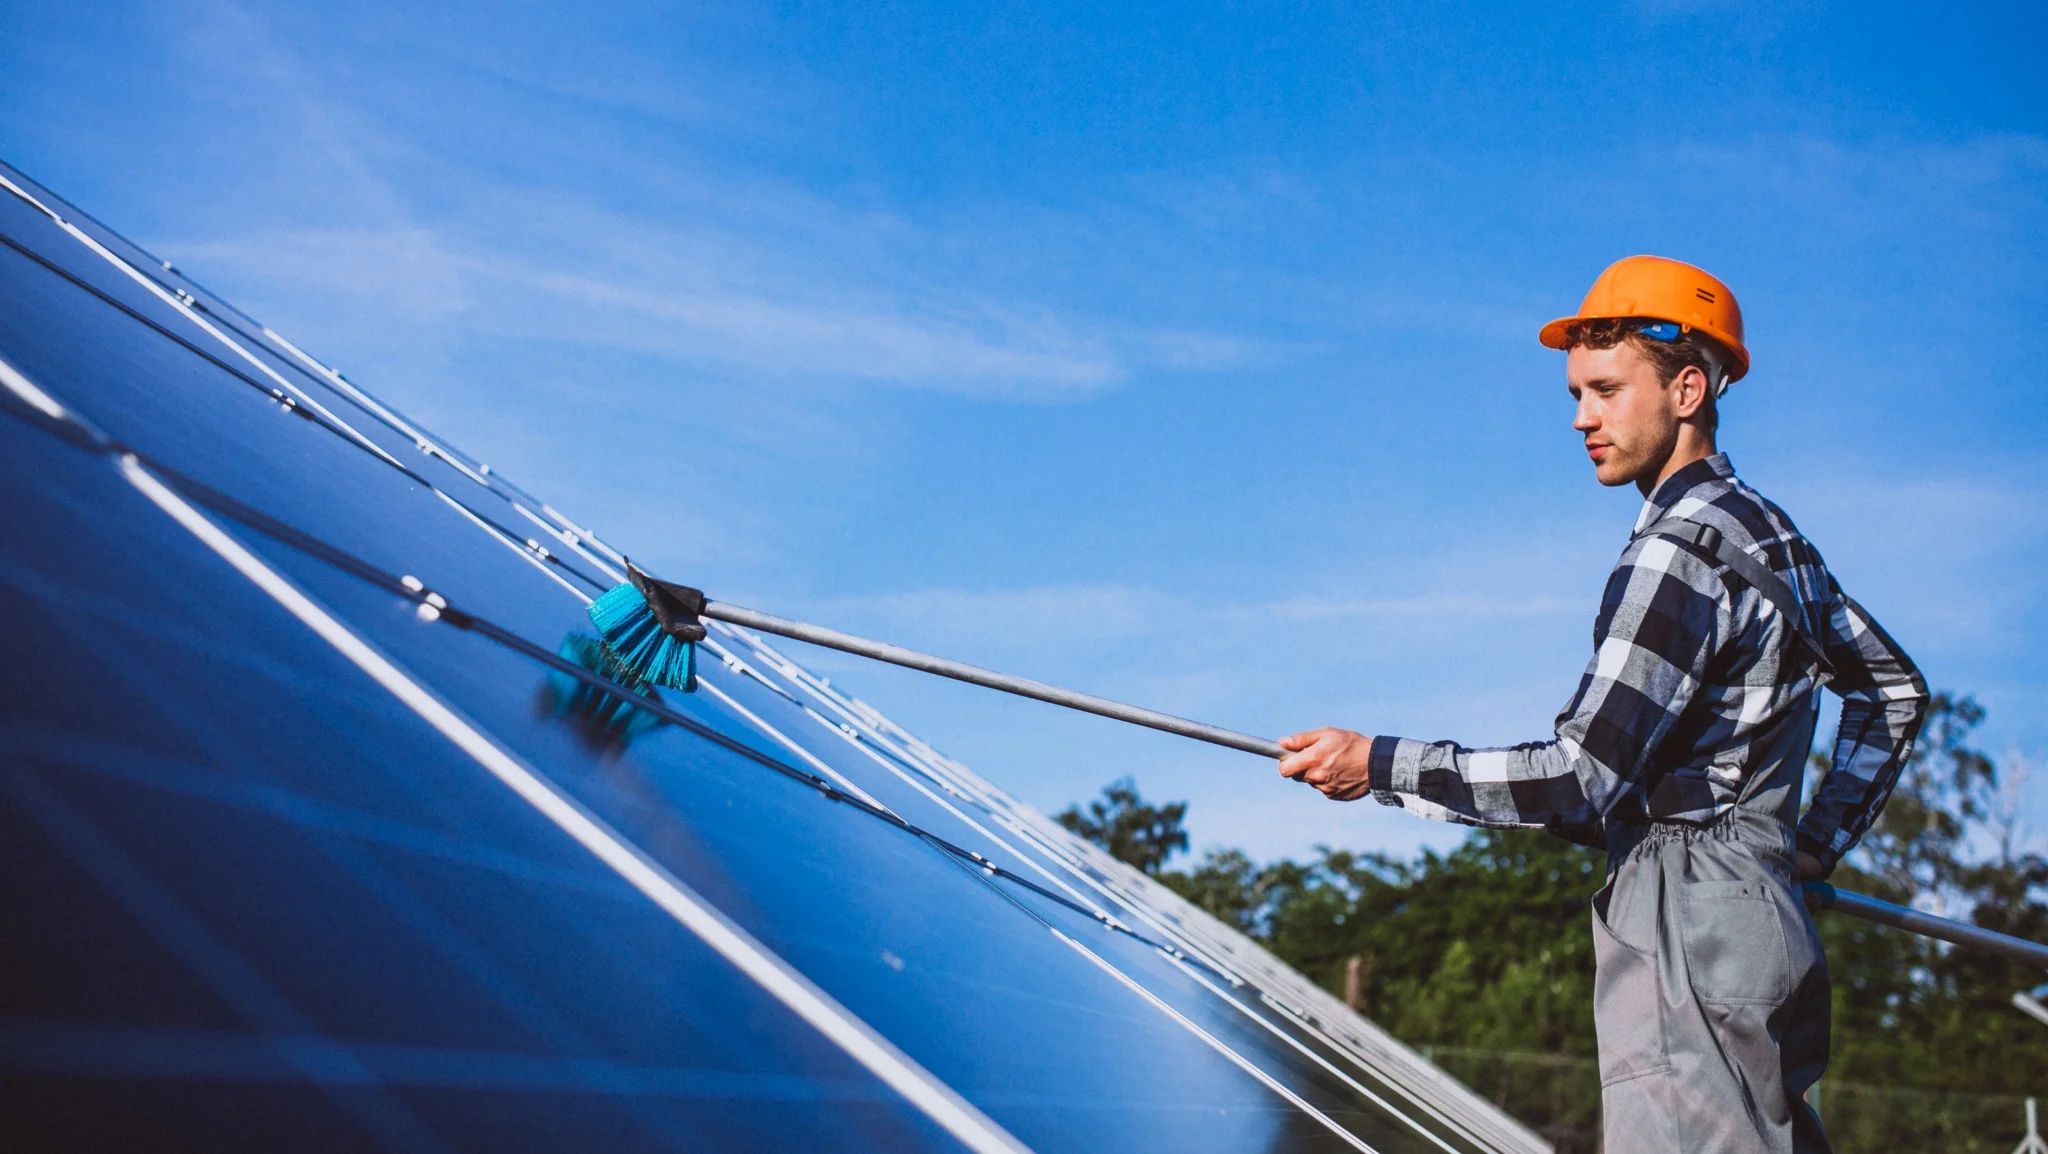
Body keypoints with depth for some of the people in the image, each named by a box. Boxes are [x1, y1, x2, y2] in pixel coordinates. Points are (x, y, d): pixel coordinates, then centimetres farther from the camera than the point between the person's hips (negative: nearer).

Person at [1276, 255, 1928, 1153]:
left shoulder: (1680, 549, -15)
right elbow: (1893, 687, 28)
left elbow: (1581, 780, -21)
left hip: (1690, 940, -10)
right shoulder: (1768, 532, 15)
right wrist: (1819, 839, 24)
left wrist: (1378, 767, -16)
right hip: (1763, 925, 10)